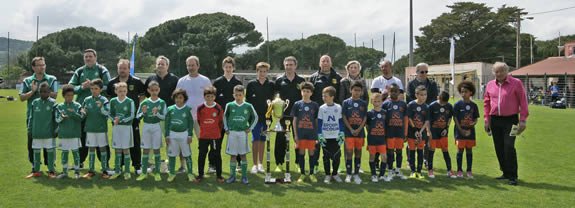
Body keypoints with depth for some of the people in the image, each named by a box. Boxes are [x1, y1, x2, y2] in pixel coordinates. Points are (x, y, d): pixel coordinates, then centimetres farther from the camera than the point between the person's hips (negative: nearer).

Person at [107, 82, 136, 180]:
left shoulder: (130, 101, -6)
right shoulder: (112, 101, 3)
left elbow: (131, 116, -8)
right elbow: (109, 113, 7)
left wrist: (120, 120, -16)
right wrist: (114, 119, -12)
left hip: (126, 127, -3)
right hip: (116, 127, 3)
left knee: (126, 149, 2)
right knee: (117, 150, 8)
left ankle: (127, 171, 10)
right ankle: (117, 171, 17)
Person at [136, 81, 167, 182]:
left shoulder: (162, 103, -2)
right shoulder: (145, 102, 1)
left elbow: (164, 117, -6)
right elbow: (137, 116, 2)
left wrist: (157, 113, -23)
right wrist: (143, 113, -17)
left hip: (156, 127, -1)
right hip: (146, 126, 1)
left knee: (156, 150, 6)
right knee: (146, 150, 5)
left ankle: (157, 172, 15)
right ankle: (144, 173, 13)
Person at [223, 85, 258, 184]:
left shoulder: (248, 106, -1)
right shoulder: (229, 105, 1)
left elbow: (255, 117, 12)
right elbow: (225, 116, 16)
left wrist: (250, 128, 4)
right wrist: (226, 128, 8)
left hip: (243, 133, 0)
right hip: (232, 133, 0)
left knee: (243, 155, 4)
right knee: (232, 155, 4)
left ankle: (244, 176, 11)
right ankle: (232, 176, 13)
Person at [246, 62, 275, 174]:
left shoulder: (271, 84, 7)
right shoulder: (251, 84, 4)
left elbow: (274, 99, 12)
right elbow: (247, 100, 5)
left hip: (266, 116, 2)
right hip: (254, 116, -2)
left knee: (262, 140, 8)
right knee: (255, 139, -6)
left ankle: (260, 164, 17)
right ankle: (255, 165, 0)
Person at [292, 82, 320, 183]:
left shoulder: (315, 105, 3)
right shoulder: (297, 104, 2)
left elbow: (316, 121, 8)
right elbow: (294, 120, 4)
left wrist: (317, 134, 4)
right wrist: (295, 135, -1)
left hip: (311, 134, 0)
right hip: (300, 133, 0)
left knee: (311, 153, 5)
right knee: (301, 153, 5)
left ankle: (311, 174, 16)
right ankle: (302, 174, 15)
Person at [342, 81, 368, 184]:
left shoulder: (363, 103, 6)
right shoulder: (346, 102, 0)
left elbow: (365, 118, 3)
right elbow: (344, 117, -3)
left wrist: (359, 129, -10)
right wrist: (351, 130, -11)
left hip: (360, 132, 2)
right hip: (349, 132, -2)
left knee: (358, 152, 7)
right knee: (349, 152, -4)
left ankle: (356, 174, 16)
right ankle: (348, 174, 7)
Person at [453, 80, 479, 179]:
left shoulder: (473, 105, 6)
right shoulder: (457, 104, -3)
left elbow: (476, 118, 11)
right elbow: (455, 117, -5)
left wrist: (474, 123, -13)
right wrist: (461, 130, -11)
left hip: (470, 131, 3)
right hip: (460, 131, -3)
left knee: (469, 150, 7)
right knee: (460, 150, -1)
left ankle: (469, 170, 15)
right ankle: (459, 170, 9)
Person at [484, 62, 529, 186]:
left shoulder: (516, 83, -3)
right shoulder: (490, 85, 9)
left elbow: (523, 102, -4)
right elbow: (486, 103, 16)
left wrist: (523, 120, -10)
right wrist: (487, 119, 10)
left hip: (510, 120, -5)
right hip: (495, 120, 5)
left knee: (509, 147, -12)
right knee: (499, 148, 8)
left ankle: (512, 176, -3)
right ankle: (505, 173, 22)